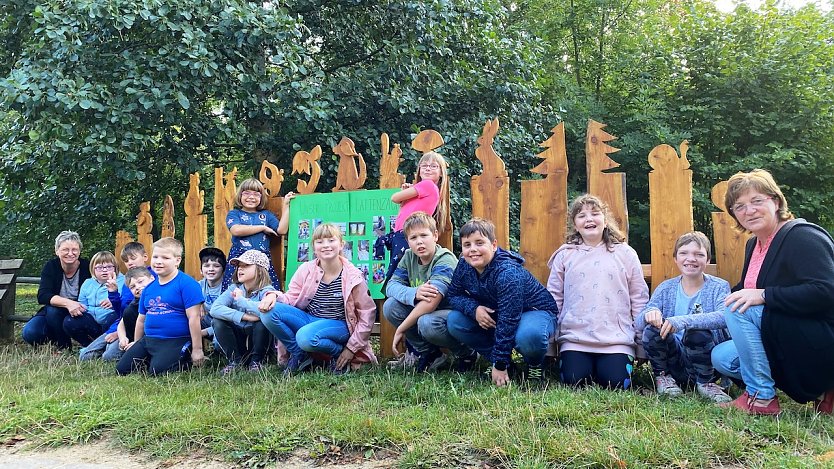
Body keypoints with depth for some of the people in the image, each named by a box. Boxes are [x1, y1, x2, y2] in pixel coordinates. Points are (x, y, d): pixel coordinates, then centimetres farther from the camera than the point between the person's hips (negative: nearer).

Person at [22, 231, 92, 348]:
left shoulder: (87, 267, -13)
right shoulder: (51, 267, -9)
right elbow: (42, 296, -21)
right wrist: (67, 303, -40)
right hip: (52, 315, 2)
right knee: (30, 333, -25)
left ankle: (64, 346, -4)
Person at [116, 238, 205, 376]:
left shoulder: (187, 284, -11)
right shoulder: (149, 288, 12)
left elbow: (194, 318, -14)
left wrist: (197, 349, -15)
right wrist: (136, 346, 28)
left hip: (176, 342, -7)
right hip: (148, 340, 7)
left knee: (157, 370, -25)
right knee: (121, 369, 0)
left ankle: (186, 361, 2)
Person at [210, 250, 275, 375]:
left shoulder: (267, 291, -14)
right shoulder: (234, 289, -3)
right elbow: (215, 309, -20)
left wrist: (241, 299, -26)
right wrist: (244, 316, -31)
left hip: (259, 342, -3)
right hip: (238, 343, 3)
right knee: (217, 321, -17)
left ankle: (256, 361, -8)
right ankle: (235, 360, -2)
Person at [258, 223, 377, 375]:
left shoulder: (353, 277, -10)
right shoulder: (306, 270, 0)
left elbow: (367, 314, -6)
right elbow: (291, 298, 2)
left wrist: (351, 348, -8)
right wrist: (274, 295, -22)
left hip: (337, 325, -5)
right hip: (308, 319, 5)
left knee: (306, 337, -37)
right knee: (269, 311, -19)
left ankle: (339, 354, -5)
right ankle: (299, 355, -1)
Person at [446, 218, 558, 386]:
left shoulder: (508, 273, -33)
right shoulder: (464, 266, -13)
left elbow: (508, 321, -33)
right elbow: (453, 296, -1)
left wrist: (500, 366, -30)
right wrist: (474, 309, -25)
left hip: (536, 311, -6)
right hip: (493, 314, 7)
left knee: (529, 335, -41)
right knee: (454, 321, -11)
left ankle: (535, 365, -4)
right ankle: (494, 357, 4)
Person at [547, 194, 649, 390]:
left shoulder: (625, 254, 7)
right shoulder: (565, 255, 7)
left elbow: (639, 299, 9)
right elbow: (554, 298, 9)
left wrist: (643, 342, 5)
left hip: (617, 340, 0)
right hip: (575, 338, 0)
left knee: (616, 383, -15)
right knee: (574, 382, -15)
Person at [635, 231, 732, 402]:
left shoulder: (719, 287, -2)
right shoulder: (666, 288, 6)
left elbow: (724, 316, -25)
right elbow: (639, 323, -3)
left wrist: (683, 321, -39)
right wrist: (649, 313, -28)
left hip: (707, 362, -2)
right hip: (674, 361, 2)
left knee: (698, 333, -32)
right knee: (653, 328, -25)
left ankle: (705, 382, -5)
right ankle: (662, 376, 1)